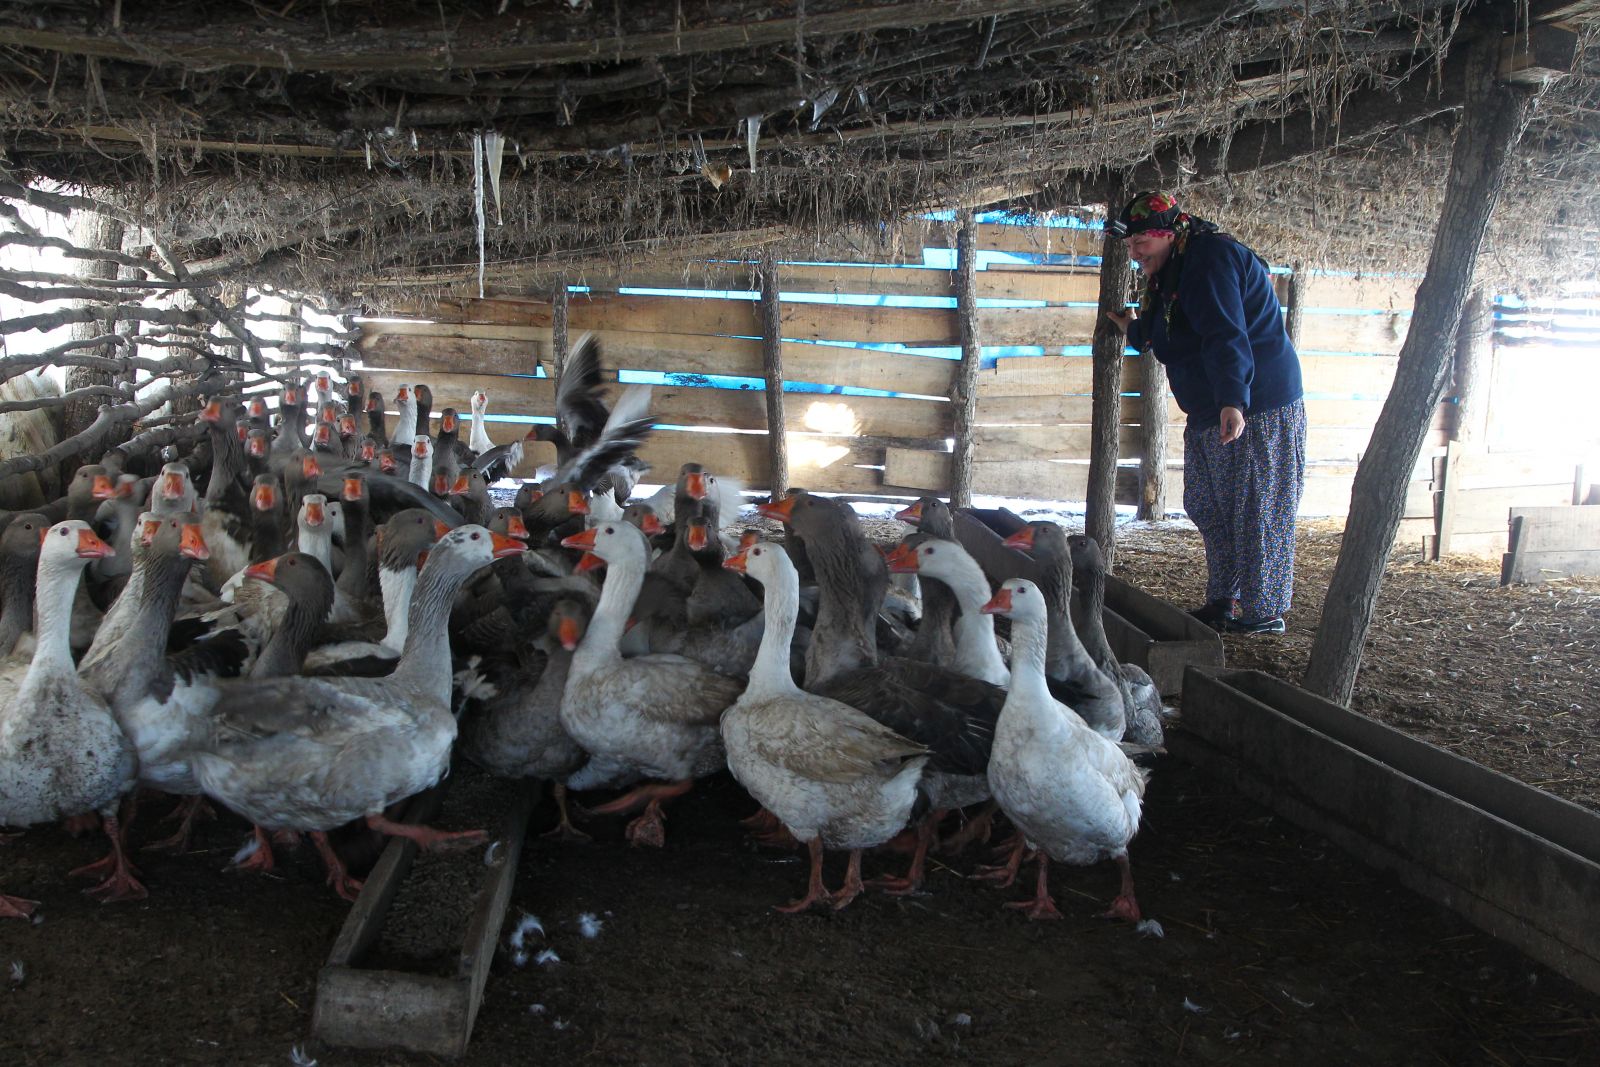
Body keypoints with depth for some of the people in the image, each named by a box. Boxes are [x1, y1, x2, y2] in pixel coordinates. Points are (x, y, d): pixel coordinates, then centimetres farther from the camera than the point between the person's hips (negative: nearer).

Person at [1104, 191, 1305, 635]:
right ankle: (1222, 603, 26)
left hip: (1255, 412, -11)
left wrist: (1234, 401, -38)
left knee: (1255, 513, -4)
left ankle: (1264, 613, 5)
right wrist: (1135, 329, 31)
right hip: (1208, 415, 11)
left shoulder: (1211, 258, -16)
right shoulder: (1172, 274, 16)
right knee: (1209, 510, 15)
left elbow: (1225, 335, -30)